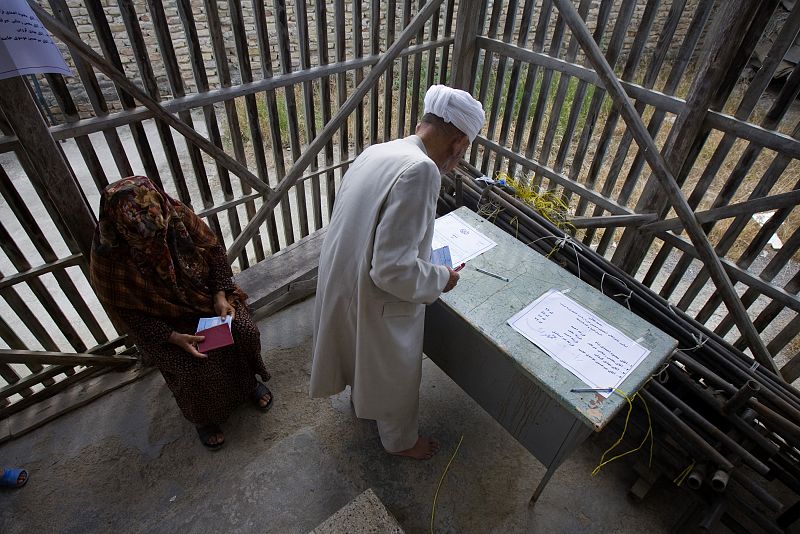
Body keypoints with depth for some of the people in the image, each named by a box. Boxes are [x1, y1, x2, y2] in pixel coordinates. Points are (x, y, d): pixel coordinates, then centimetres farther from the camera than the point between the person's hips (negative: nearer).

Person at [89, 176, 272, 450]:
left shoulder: (177, 215, -23)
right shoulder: (108, 258, -28)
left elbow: (214, 250, -8)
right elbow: (128, 314, -15)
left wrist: (221, 294, -19)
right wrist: (174, 337, -24)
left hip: (205, 295, 3)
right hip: (159, 323, -2)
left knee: (243, 332, -16)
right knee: (193, 369, -19)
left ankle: (249, 382, 17)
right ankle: (203, 418, 16)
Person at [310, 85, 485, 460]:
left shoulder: (376, 151, -2)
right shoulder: (420, 170, -30)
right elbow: (393, 269, -33)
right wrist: (441, 278, -14)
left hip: (342, 281, 8)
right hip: (376, 303, -8)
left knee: (363, 355, 35)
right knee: (395, 378, 21)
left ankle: (361, 400, 64)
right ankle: (400, 440, 49)